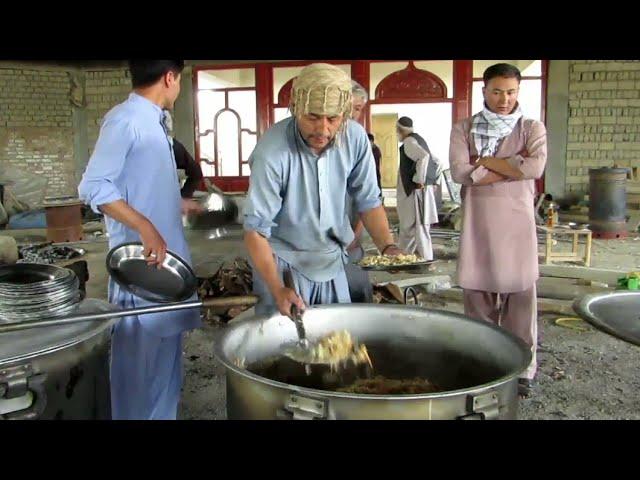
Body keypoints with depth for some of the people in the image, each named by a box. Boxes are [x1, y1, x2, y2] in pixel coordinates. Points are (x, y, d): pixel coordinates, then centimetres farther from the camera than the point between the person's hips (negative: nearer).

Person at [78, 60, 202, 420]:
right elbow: (93, 186, -17)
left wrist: (182, 204, 33)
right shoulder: (125, 120, -12)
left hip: (168, 256, 9)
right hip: (142, 260, -9)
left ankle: (163, 415, 28)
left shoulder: (153, 122, 14)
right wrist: (145, 227, -26)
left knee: (166, 355, 16)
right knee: (141, 357, 0)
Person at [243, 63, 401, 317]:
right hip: (283, 261, -4)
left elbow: (368, 201, -3)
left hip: (332, 260, 4)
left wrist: (388, 246, -18)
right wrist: (277, 290, -31)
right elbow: (256, 229, -23)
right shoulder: (272, 152, -27)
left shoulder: (356, 137, -14)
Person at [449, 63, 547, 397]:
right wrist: (513, 167, -8)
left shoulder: (531, 128, 7)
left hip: (517, 222, 0)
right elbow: (459, 172, -9)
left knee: (519, 294, 1)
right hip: (477, 222, 1)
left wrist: (484, 161, -7)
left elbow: (536, 167, -12)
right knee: (477, 293, 4)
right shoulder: (464, 129, 8)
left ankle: (522, 369, 12)